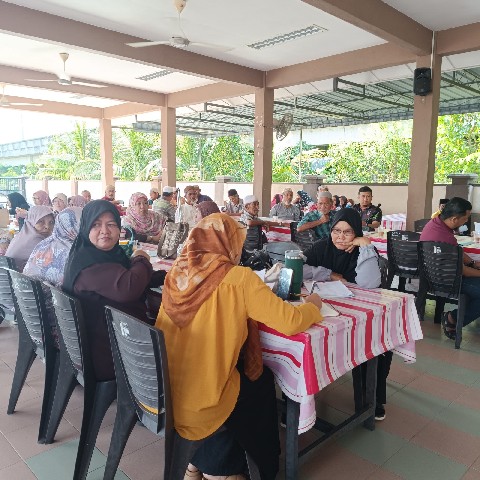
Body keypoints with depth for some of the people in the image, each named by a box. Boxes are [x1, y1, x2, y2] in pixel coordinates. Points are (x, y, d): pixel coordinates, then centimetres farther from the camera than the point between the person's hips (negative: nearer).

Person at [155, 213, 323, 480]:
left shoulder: (178, 272, 0)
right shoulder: (238, 278, -16)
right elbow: (290, 322, -14)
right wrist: (313, 305, 5)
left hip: (161, 392, 6)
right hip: (198, 402, -6)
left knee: (244, 371, 28)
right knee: (261, 379, 21)